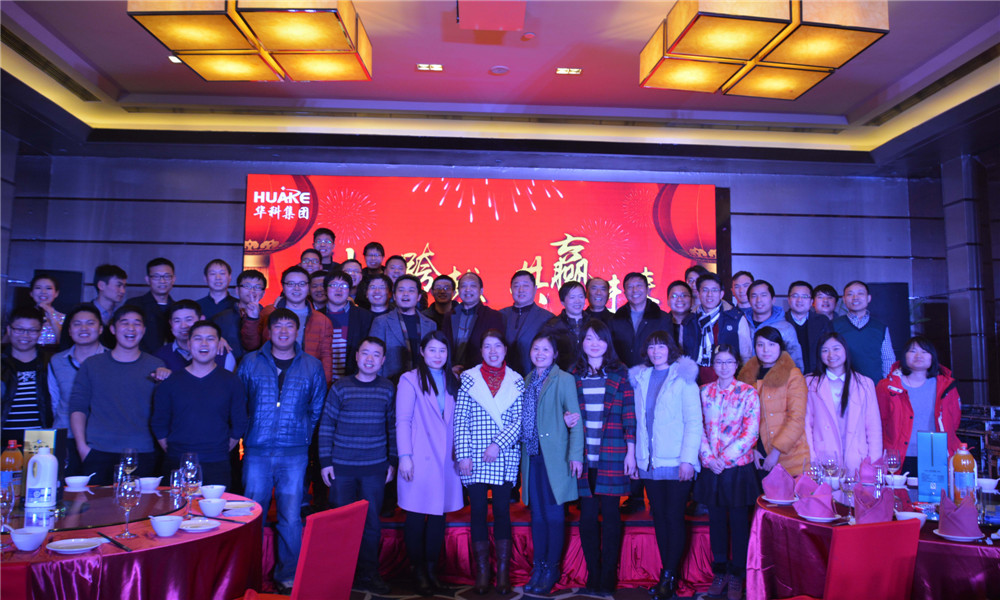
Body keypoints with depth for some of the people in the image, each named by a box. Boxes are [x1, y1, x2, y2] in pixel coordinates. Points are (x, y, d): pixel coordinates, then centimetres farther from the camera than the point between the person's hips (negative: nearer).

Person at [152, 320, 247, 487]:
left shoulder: (231, 382, 4)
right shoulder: (170, 381, 5)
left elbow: (239, 425, 7)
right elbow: (158, 424, 10)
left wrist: (220, 452, 5)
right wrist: (173, 453, 6)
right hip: (176, 466, 1)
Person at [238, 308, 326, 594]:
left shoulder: (312, 366, 7)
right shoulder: (250, 362, 7)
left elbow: (318, 409, 11)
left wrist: (305, 435, 3)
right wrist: (243, 434, 4)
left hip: (294, 454, 0)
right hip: (256, 452, 1)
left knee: (291, 518, 1)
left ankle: (287, 576, 15)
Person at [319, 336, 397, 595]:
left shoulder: (388, 389, 1)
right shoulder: (340, 387, -3)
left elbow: (393, 427, 7)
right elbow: (326, 426, 0)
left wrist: (393, 461, 5)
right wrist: (325, 462, -3)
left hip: (375, 467, 1)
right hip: (342, 467, -1)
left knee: (371, 523, 7)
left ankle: (368, 574, 20)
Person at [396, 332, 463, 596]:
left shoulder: (452, 382, 13)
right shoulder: (410, 380, -3)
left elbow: (456, 422, 14)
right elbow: (403, 421, -7)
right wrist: (404, 456, -12)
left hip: (446, 460, 5)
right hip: (419, 459, -4)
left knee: (439, 514, 7)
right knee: (417, 516, 2)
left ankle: (432, 568, 19)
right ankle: (417, 571, 16)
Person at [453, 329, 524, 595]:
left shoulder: (516, 381, 5)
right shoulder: (468, 378, 3)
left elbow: (520, 420, 0)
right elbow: (460, 420, 0)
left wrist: (499, 444, -11)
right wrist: (463, 454, -7)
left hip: (505, 458, 0)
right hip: (475, 458, 0)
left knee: (502, 511, 5)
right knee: (478, 512, 5)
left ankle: (503, 573, 15)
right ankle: (482, 572, 16)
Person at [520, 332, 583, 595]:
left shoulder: (564, 379, -6)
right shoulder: (528, 380, 12)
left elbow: (575, 418, -9)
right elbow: (524, 418, 14)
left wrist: (575, 455, -14)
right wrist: (522, 451, 8)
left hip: (554, 455, -5)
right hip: (532, 455, 5)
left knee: (553, 514, 2)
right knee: (537, 514, 12)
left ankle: (552, 569, 15)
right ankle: (538, 567, 22)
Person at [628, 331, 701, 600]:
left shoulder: (683, 377, -2)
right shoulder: (640, 379, 11)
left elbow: (694, 422, -7)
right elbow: (639, 421, 12)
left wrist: (688, 459, -14)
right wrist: (636, 456, 5)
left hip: (675, 462, -4)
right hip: (649, 463, 5)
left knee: (674, 517, -2)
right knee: (659, 517, 9)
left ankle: (669, 577, 7)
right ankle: (668, 575, 18)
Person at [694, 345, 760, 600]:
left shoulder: (748, 393, -4)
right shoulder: (704, 392, 5)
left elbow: (750, 433, -9)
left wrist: (725, 458, -13)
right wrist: (708, 458, -8)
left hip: (738, 467, -3)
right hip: (711, 469, 3)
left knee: (739, 522, 5)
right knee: (716, 521, 11)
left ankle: (737, 577, 18)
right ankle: (720, 572, 24)